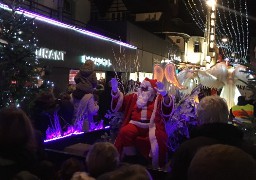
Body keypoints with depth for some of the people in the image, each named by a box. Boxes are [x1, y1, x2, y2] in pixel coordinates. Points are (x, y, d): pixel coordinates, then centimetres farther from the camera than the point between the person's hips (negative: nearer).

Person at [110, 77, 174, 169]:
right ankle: (130, 158, -6)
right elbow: (119, 102, 15)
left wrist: (164, 94, -29)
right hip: (135, 124, 2)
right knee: (124, 132, -27)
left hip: (152, 125, -2)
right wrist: (115, 90, -2)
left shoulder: (158, 98, 11)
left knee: (157, 136, -32)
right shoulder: (134, 96, 20)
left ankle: (156, 164, -9)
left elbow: (167, 108, -9)